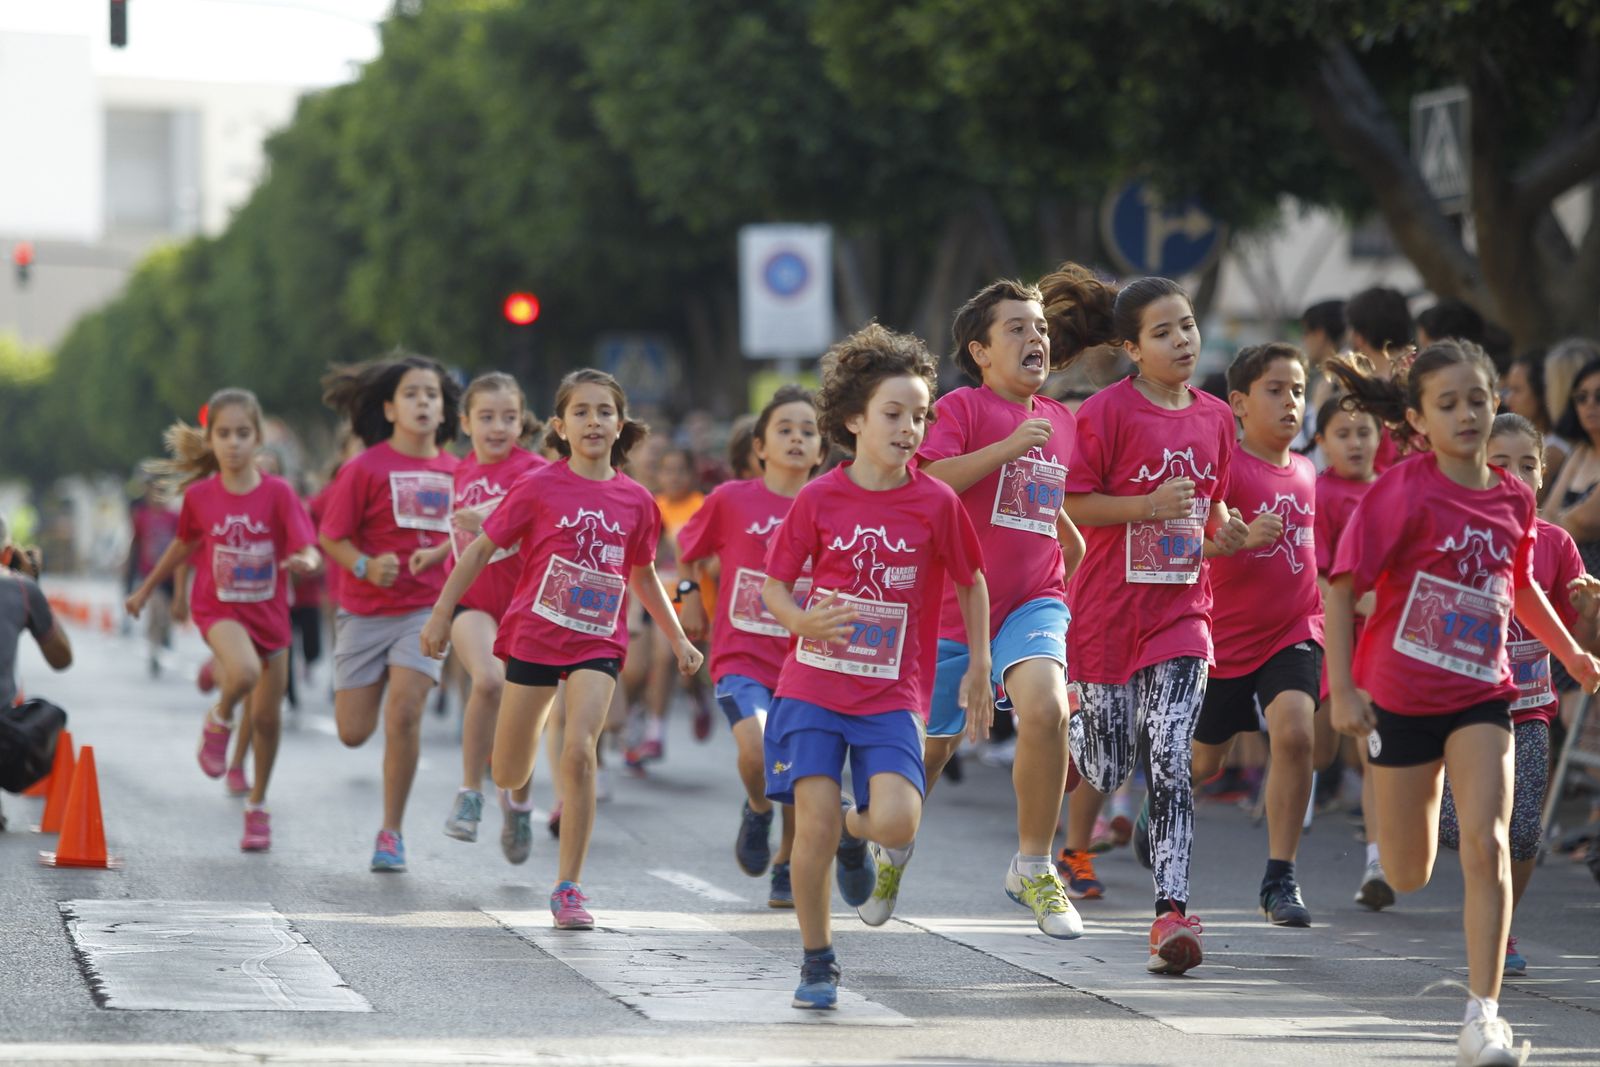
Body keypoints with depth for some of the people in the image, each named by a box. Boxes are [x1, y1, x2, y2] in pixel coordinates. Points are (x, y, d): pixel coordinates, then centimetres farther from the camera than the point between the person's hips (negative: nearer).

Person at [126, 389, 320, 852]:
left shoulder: (277, 492, -12)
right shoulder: (200, 496, -7)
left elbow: (309, 552, -18)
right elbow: (184, 544, 12)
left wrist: (305, 561, -42)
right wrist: (146, 589, 22)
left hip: (269, 613, 1)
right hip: (219, 609, -1)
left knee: (267, 717, 9)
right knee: (244, 672, -33)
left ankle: (257, 805, 31)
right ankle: (219, 720, 1)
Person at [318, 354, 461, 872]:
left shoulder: (454, 471, 3)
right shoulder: (365, 468, -8)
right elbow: (332, 536, -4)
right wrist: (365, 566, -20)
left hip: (425, 609, 1)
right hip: (366, 610, -1)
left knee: (404, 712, -17)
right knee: (354, 733, 3)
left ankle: (392, 831, -4)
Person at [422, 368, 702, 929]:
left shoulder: (634, 499, 2)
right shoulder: (539, 487, -7)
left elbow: (642, 575, 17)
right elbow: (481, 549, 0)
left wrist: (678, 639, 17)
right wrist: (441, 615, -1)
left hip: (598, 641, 1)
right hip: (534, 632, 0)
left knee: (579, 750, -22)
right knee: (508, 777, 8)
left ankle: (568, 888, -14)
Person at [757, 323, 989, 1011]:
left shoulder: (936, 503, -1)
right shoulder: (818, 500, -2)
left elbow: (971, 582, 13)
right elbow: (775, 585, 7)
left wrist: (978, 668, 11)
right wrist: (802, 621, -13)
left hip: (892, 695, 0)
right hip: (813, 685, 0)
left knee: (897, 823, -18)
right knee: (815, 824, -10)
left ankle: (854, 831, 20)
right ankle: (817, 962, 10)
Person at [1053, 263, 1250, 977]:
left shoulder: (1214, 417, 6)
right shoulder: (1107, 412, -9)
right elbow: (1076, 507, -9)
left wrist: (1222, 531, -1)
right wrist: (1150, 506, -21)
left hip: (1180, 608, 3)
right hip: (1108, 608, -3)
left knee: (1171, 763, -9)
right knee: (1108, 772, 6)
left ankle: (1171, 914, -10)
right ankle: (1075, 729, 43)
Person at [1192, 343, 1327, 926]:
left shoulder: (1305, 472, 6)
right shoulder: (1225, 465, -13)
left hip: (1293, 632, 3)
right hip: (1226, 633, -3)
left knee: (1296, 733, -22)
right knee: (1201, 762, 11)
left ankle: (1280, 879, -16)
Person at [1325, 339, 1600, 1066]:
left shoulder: (1513, 499, 0)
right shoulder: (1403, 492, -15)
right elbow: (1341, 587, -15)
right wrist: (1342, 691, -20)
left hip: (1480, 693, 3)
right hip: (1399, 695, -3)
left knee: (1486, 844, -16)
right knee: (1409, 877, 8)